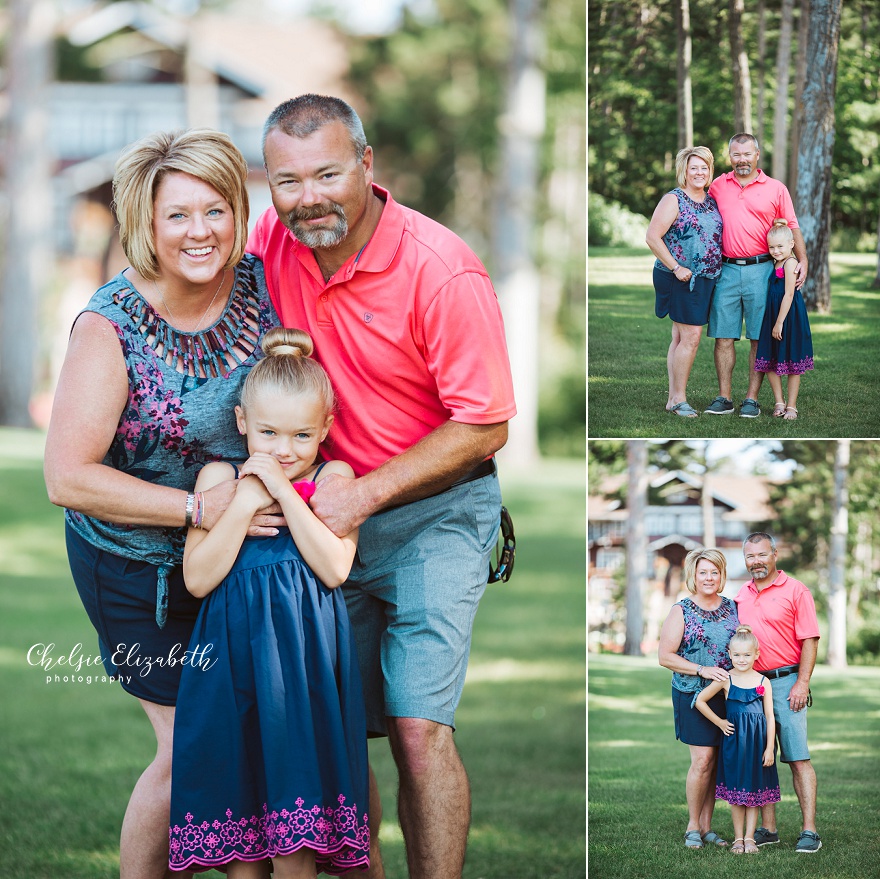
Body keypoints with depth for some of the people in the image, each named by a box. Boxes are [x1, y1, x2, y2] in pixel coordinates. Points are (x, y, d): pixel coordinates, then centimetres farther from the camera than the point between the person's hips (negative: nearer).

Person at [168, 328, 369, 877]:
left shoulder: (334, 476, 2)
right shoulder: (220, 477, 3)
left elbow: (335, 568, -12)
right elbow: (198, 579, -5)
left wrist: (285, 492, -15)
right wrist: (246, 503, -12)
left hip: (305, 655, -1)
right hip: (235, 648, 1)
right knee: (238, 783, 4)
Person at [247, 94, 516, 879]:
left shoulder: (442, 271, -20)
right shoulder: (272, 243, -4)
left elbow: (483, 428, -15)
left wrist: (363, 495, -21)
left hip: (435, 512, -5)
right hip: (330, 511, 5)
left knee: (419, 727, -14)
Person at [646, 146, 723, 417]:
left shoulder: (711, 201, 14)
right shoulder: (673, 200, -8)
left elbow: (717, 237, 25)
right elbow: (652, 238, -13)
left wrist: (717, 267, 11)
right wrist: (676, 267, -15)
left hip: (706, 279, 7)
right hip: (682, 279, -7)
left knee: (681, 337, 9)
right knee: (690, 337, -10)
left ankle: (673, 397, 11)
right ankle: (679, 398, -2)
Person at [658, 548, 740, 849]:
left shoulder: (731, 607, 10)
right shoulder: (681, 611, -2)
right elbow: (665, 656, -6)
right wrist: (702, 670, -14)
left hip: (728, 695, 4)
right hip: (693, 694, -4)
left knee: (718, 760, 4)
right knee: (703, 760, -10)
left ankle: (706, 826, 13)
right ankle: (692, 827, 3)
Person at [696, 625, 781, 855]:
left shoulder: (763, 682, 1)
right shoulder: (725, 680, -1)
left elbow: (770, 717, 2)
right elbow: (700, 701, 5)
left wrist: (769, 748, -3)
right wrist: (719, 722, 2)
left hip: (757, 741, 0)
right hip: (734, 740, 0)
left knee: (755, 790, 4)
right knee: (735, 790, 4)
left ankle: (749, 837, 11)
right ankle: (738, 838, 12)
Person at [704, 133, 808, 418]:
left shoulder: (776, 189, 5)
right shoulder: (717, 186, 10)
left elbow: (792, 228, 8)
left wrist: (802, 261, -1)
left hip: (760, 270, -2)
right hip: (726, 269, 2)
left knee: (759, 338, 0)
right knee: (723, 336, 1)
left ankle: (752, 399, 4)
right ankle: (724, 398, 6)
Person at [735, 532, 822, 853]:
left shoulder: (795, 590, -3)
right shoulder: (742, 595, 14)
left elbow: (809, 640, -7)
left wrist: (802, 684, -14)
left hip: (786, 681, -5)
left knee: (798, 759, -7)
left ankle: (809, 831, -8)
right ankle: (768, 828, 12)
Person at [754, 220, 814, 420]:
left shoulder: (789, 263, -14)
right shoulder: (777, 263, 12)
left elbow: (789, 294, -18)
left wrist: (780, 323, -17)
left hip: (789, 317, -9)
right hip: (773, 316, 9)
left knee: (792, 365, 2)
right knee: (769, 363, 8)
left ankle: (791, 406, 9)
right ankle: (779, 402, 18)